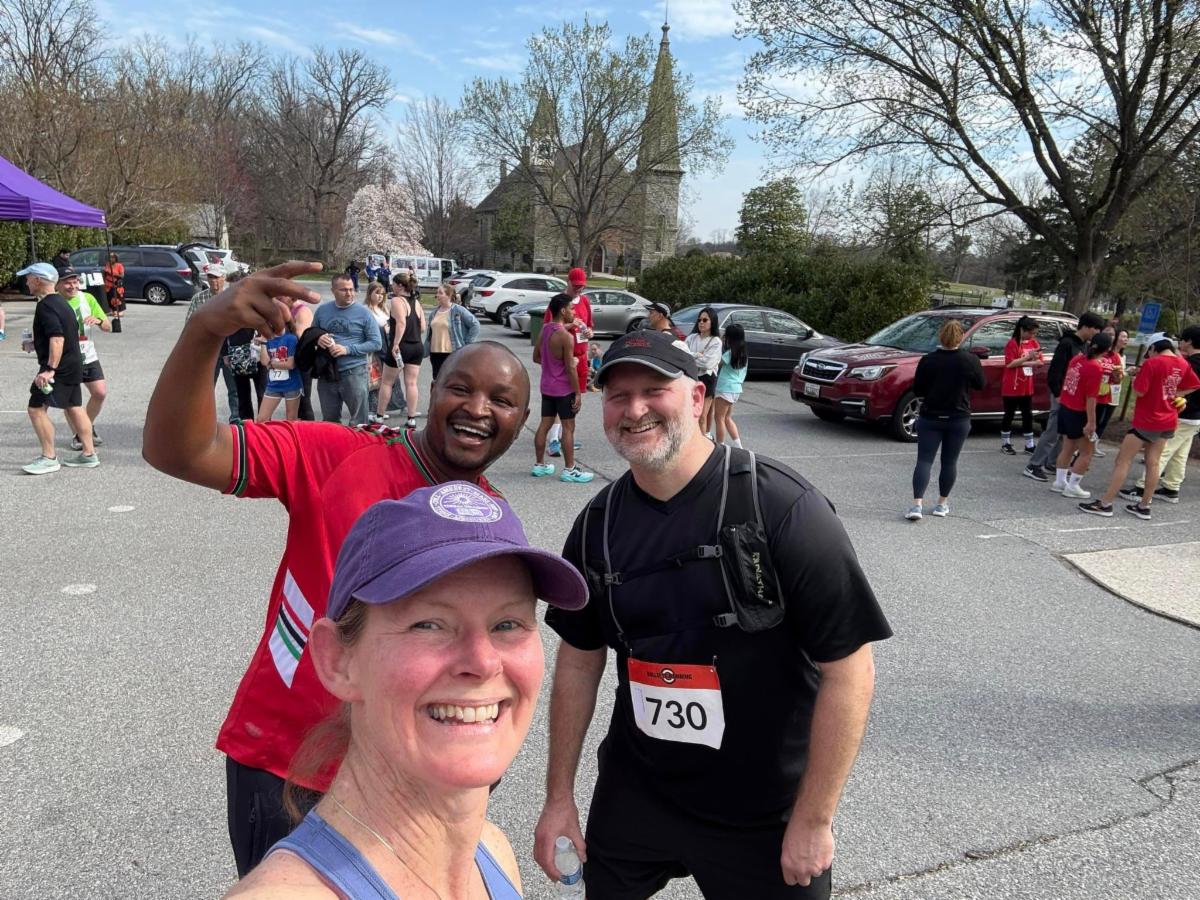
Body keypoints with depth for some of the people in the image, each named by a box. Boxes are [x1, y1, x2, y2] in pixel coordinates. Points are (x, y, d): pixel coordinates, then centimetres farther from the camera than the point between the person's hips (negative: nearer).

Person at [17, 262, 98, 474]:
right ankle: (89, 454, 17)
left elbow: (57, 338, -26)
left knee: (36, 408, -6)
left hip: (58, 368, -10)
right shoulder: (61, 302, 14)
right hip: (73, 365, 10)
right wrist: (37, 344, 29)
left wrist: (50, 368, -30)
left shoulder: (45, 306, -16)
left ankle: (49, 458, -3)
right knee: (73, 408, 14)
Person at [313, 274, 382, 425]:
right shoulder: (322, 310, 5)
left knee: (358, 422, 3)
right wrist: (318, 339, -6)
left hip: (354, 373, -4)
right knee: (329, 420, 16)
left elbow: (376, 343, -6)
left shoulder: (362, 312, -5)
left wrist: (348, 349, -16)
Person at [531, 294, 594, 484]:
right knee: (568, 427, 0)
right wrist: (578, 393, -13)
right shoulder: (566, 336, -19)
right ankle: (569, 470, 5)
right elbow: (570, 368, -19)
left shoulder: (545, 329, 4)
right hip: (564, 389, -8)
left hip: (547, 386, 8)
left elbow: (536, 357, 12)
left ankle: (539, 465, 21)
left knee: (545, 424, 13)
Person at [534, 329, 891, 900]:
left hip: (762, 815, -4)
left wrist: (813, 821, -14)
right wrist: (559, 795, 7)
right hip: (633, 793, 4)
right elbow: (579, 660, 5)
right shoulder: (598, 522, -4)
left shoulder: (780, 506, -20)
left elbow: (849, 670, -17)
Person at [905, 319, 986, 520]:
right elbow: (980, 385, 6)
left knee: (924, 460, -1)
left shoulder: (928, 360, -10)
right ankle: (942, 504, 21)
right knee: (950, 462, 12)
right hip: (959, 419, 1)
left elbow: (917, 390, -3)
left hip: (930, 418, -1)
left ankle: (917, 504, -14)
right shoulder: (970, 360, -9)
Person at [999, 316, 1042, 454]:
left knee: (1028, 415, 9)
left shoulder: (1034, 343, 6)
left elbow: (1039, 362, 2)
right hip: (1012, 387, -5)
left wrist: (1021, 363, -13)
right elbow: (1009, 364, -18)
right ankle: (1005, 443, 15)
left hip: (1027, 387, 6)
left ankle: (1029, 445, 15)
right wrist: (1028, 357, -26)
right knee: (1009, 415, 5)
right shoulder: (1013, 343, -11)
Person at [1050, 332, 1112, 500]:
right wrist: (1091, 422, -19)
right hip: (1078, 413, -7)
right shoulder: (1096, 368, -21)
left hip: (1065, 408, 7)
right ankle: (1072, 487, 8)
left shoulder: (1077, 359, 0)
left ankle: (1060, 482, 25)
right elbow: (1091, 398, -22)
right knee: (1086, 453, 6)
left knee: (1068, 448, 19)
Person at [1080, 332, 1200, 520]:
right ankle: (1144, 506, 17)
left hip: (1146, 421, -7)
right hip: (1168, 422, 7)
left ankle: (1105, 504, -2)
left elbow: (1139, 392, -19)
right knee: (1153, 463, 12)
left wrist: (1136, 378, 0)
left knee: (1122, 460, -2)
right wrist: (1172, 395, 11)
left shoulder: (1152, 363, -18)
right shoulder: (1183, 364, 3)